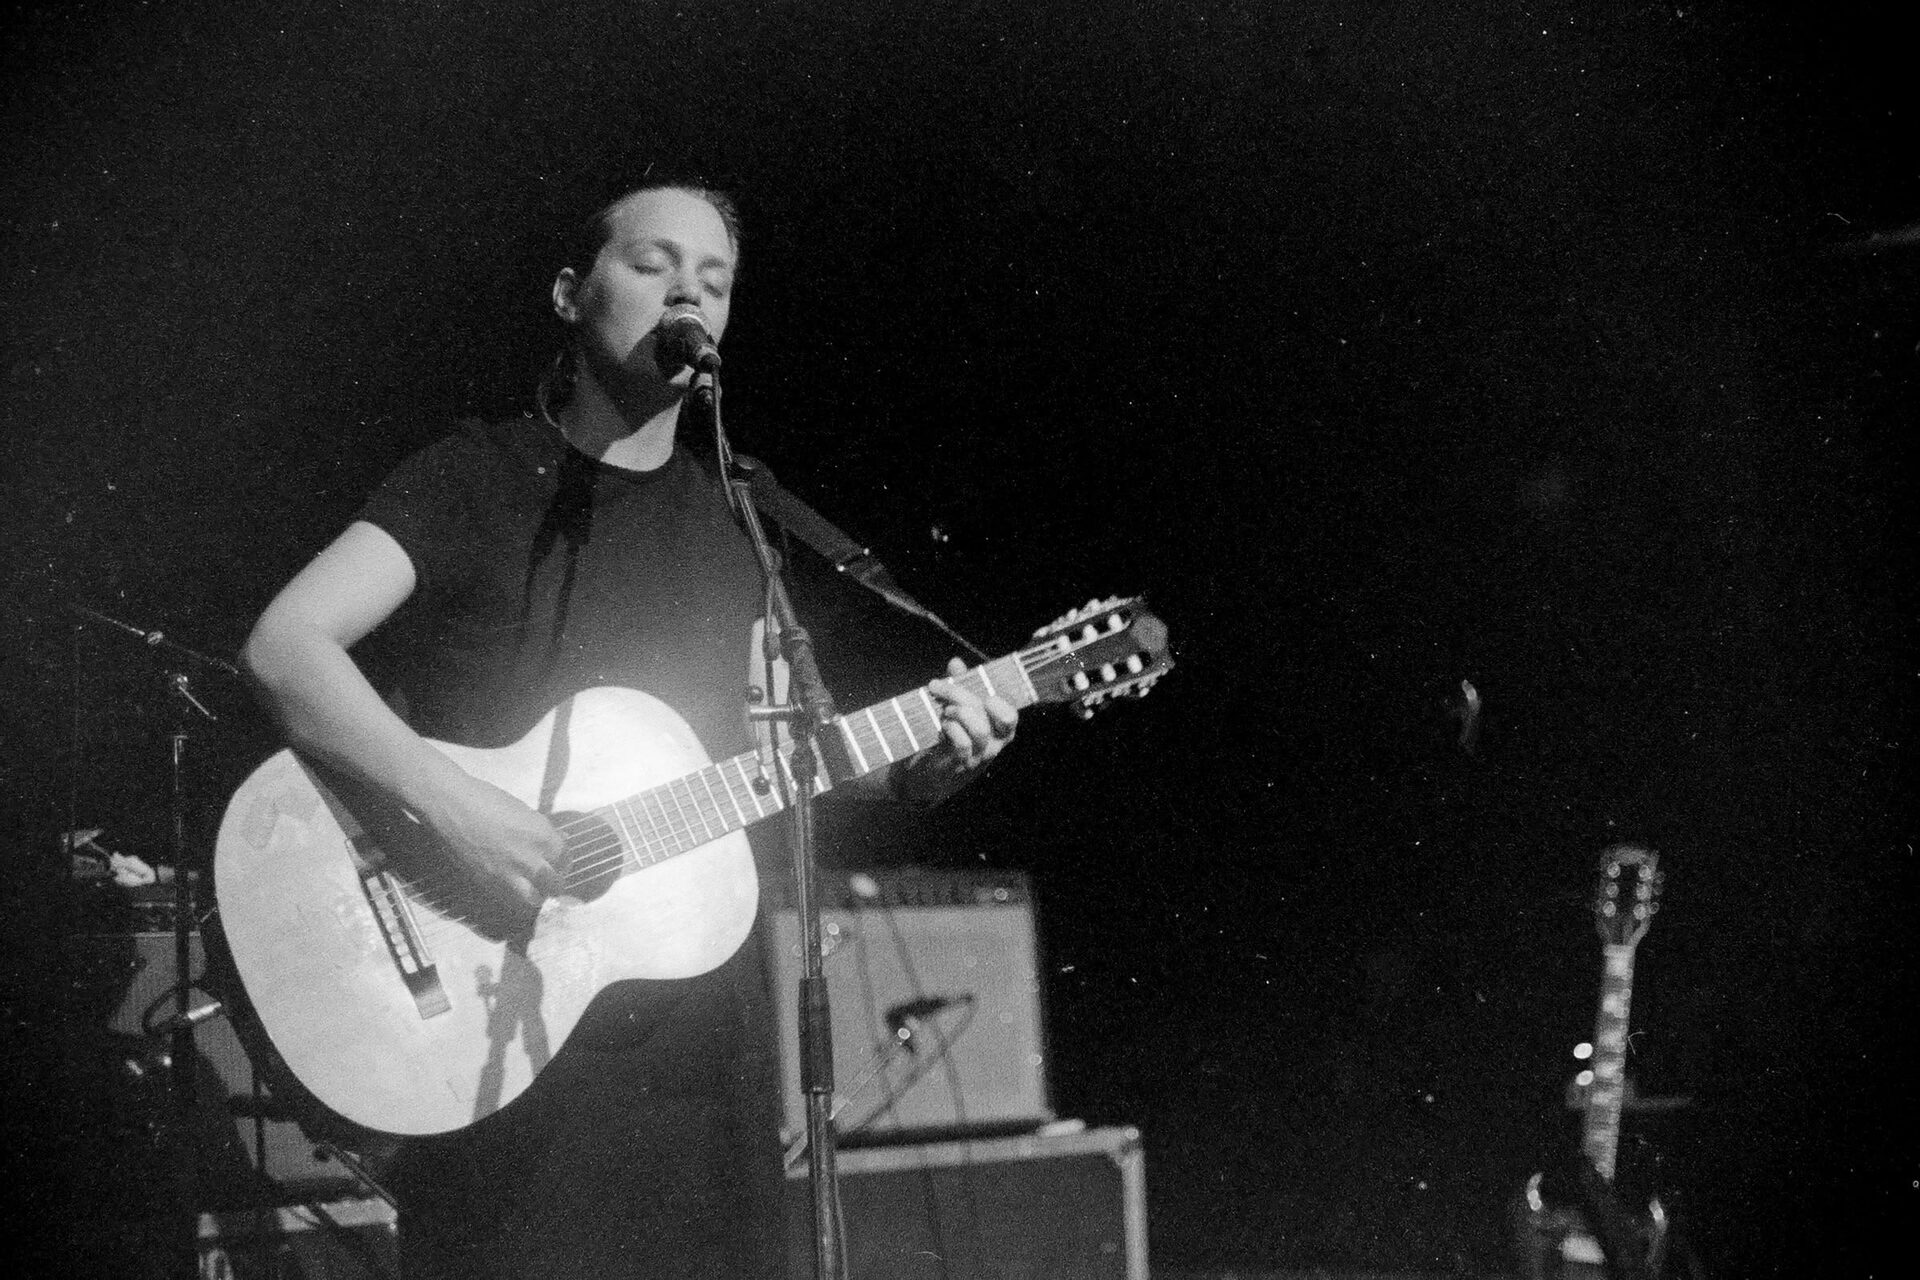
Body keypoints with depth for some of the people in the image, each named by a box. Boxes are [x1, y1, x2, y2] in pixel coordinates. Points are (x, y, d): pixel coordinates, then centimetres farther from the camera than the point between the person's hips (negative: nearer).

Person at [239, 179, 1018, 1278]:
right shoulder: (478, 479, -3)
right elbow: (286, 645, -14)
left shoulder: (733, 517, 14)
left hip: (700, 1003, 5)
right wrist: (452, 805, -26)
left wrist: (916, 763, 0)